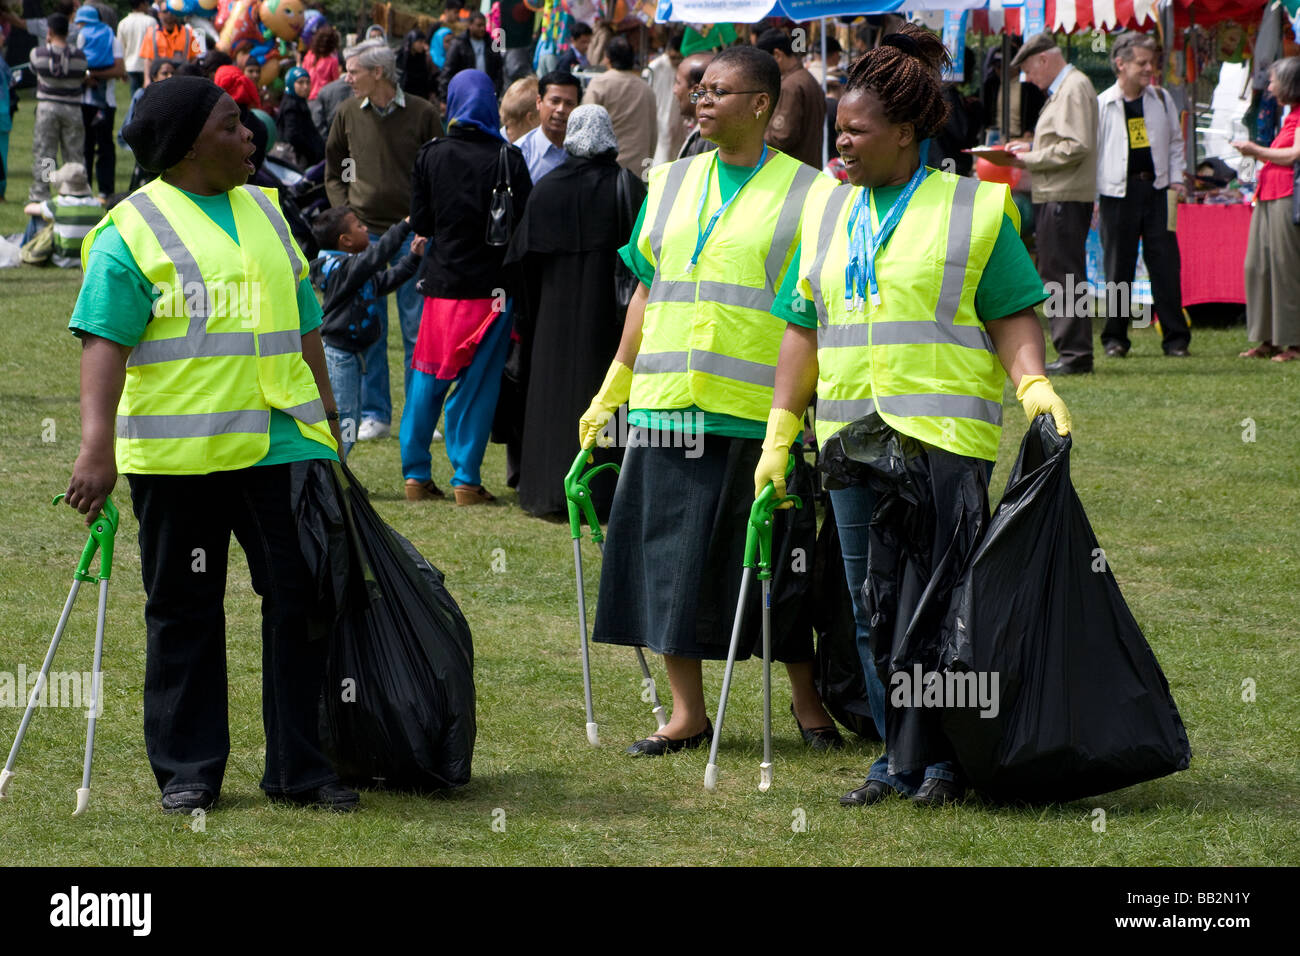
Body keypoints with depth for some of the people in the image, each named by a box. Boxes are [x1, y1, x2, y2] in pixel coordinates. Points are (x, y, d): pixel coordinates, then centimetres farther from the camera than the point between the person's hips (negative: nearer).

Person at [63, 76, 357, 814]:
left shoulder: (266, 213, 16)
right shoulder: (132, 232, -5)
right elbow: (105, 341, -13)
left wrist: (327, 416, 22)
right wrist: (97, 445, -22)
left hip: (282, 443, 5)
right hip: (178, 453, -5)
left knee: (303, 600, 1)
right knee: (184, 612, 4)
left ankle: (300, 767, 9)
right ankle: (188, 772, 12)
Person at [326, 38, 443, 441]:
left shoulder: (422, 114, -2)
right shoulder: (348, 113, 5)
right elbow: (333, 172, 16)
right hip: (364, 232, 2)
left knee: (416, 328, 0)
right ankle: (375, 413, 11)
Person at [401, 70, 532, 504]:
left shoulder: (431, 155, -2)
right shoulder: (508, 158, -8)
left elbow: (419, 221, 0)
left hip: (441, 283, 2)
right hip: (490, 285, -2)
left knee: (427, 379, 11)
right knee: (477, 384, 3)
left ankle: (416, 474, 11)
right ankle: (466, 479, 1)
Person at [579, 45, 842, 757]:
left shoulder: (805, 194, 0)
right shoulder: (671, 185, 13)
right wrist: (610, 396, 17)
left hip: (757, 411, -4)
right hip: (667, 406, 4)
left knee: (777, 562, 2)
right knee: (671, 554, 4)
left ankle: (807, 701, 18)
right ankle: (687, 712, 12)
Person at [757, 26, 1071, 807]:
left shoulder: (974, 209, -1)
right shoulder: (829, 213, 14)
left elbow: (1012, 314, -2)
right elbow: (805, 329, 16)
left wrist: (1033, 386, -19)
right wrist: (778, 435, 13)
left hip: (945, 435, -5)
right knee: (873, 609, 6)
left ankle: (948, 759, 4)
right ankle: (899, 757, 13)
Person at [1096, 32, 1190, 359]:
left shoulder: (1161, 99, 10)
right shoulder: (1102, 105, 0)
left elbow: (1175, 141, 19)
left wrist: (1175, 179, 7)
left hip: (1157, 189, 2)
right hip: (1118, 192, -2)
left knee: (1166, 264, -1)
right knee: (1118, 267, 1)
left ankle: (1175, 337, 3)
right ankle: (1115, 337, 10)